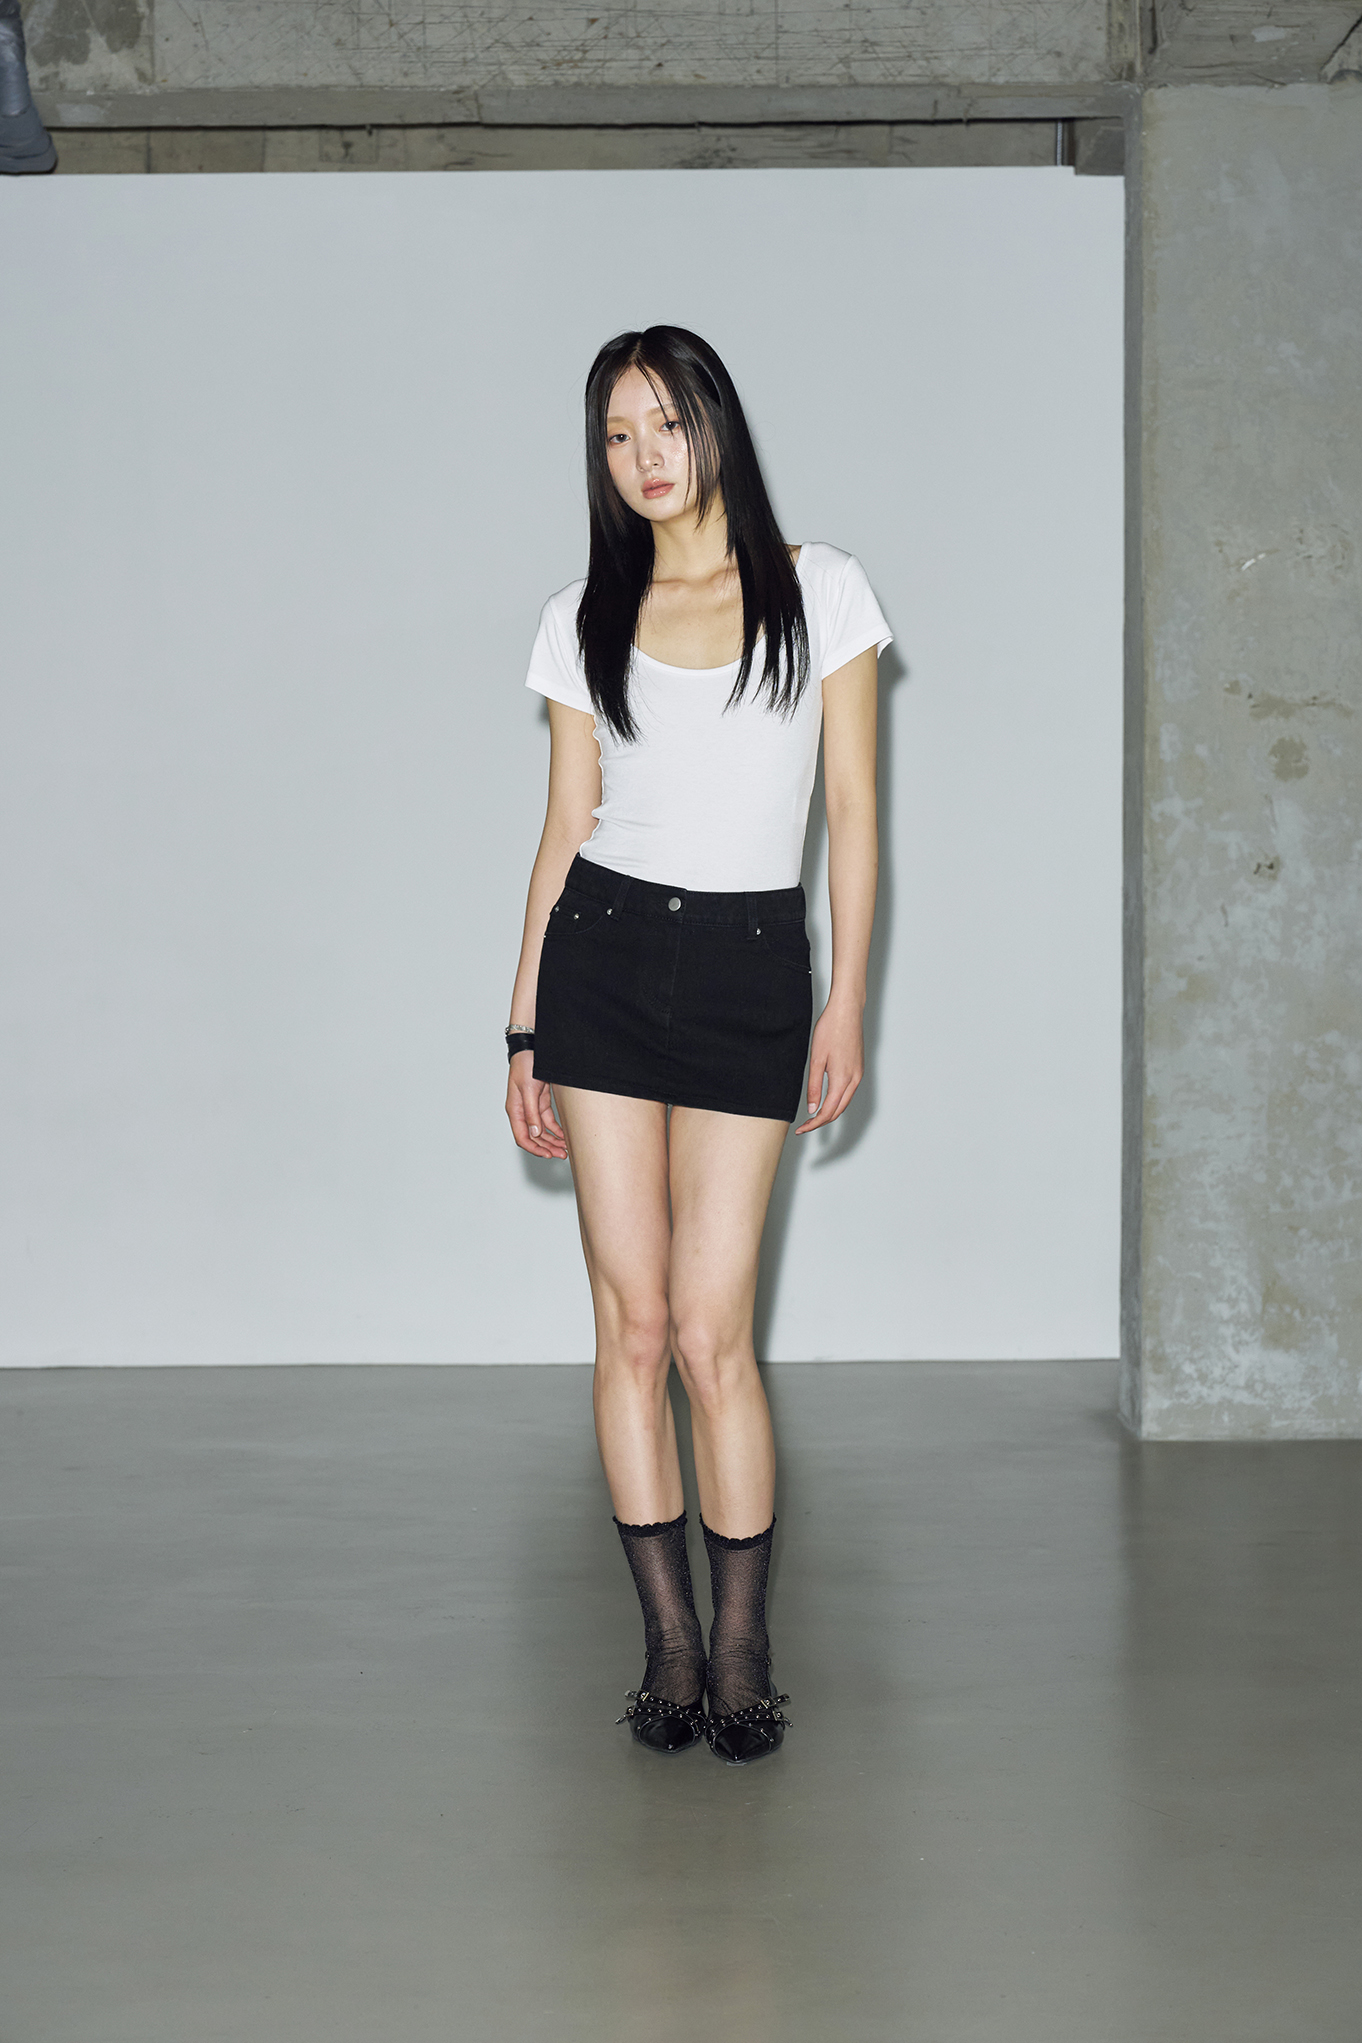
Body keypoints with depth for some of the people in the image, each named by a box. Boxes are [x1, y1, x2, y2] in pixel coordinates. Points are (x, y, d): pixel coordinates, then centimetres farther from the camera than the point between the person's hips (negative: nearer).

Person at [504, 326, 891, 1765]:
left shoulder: (819, 593, 4)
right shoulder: (585, 622, 8)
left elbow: (852, 810, 3)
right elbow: (565, 828, 9)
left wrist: (847, 1003, -2)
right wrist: (524, 1027, 7)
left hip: (751, 971, -2)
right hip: (605, 959, 2)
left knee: (712, 1331, -5)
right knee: (631, 1323, 1)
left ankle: (743, 1652, 9)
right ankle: (670, 1641, 12)